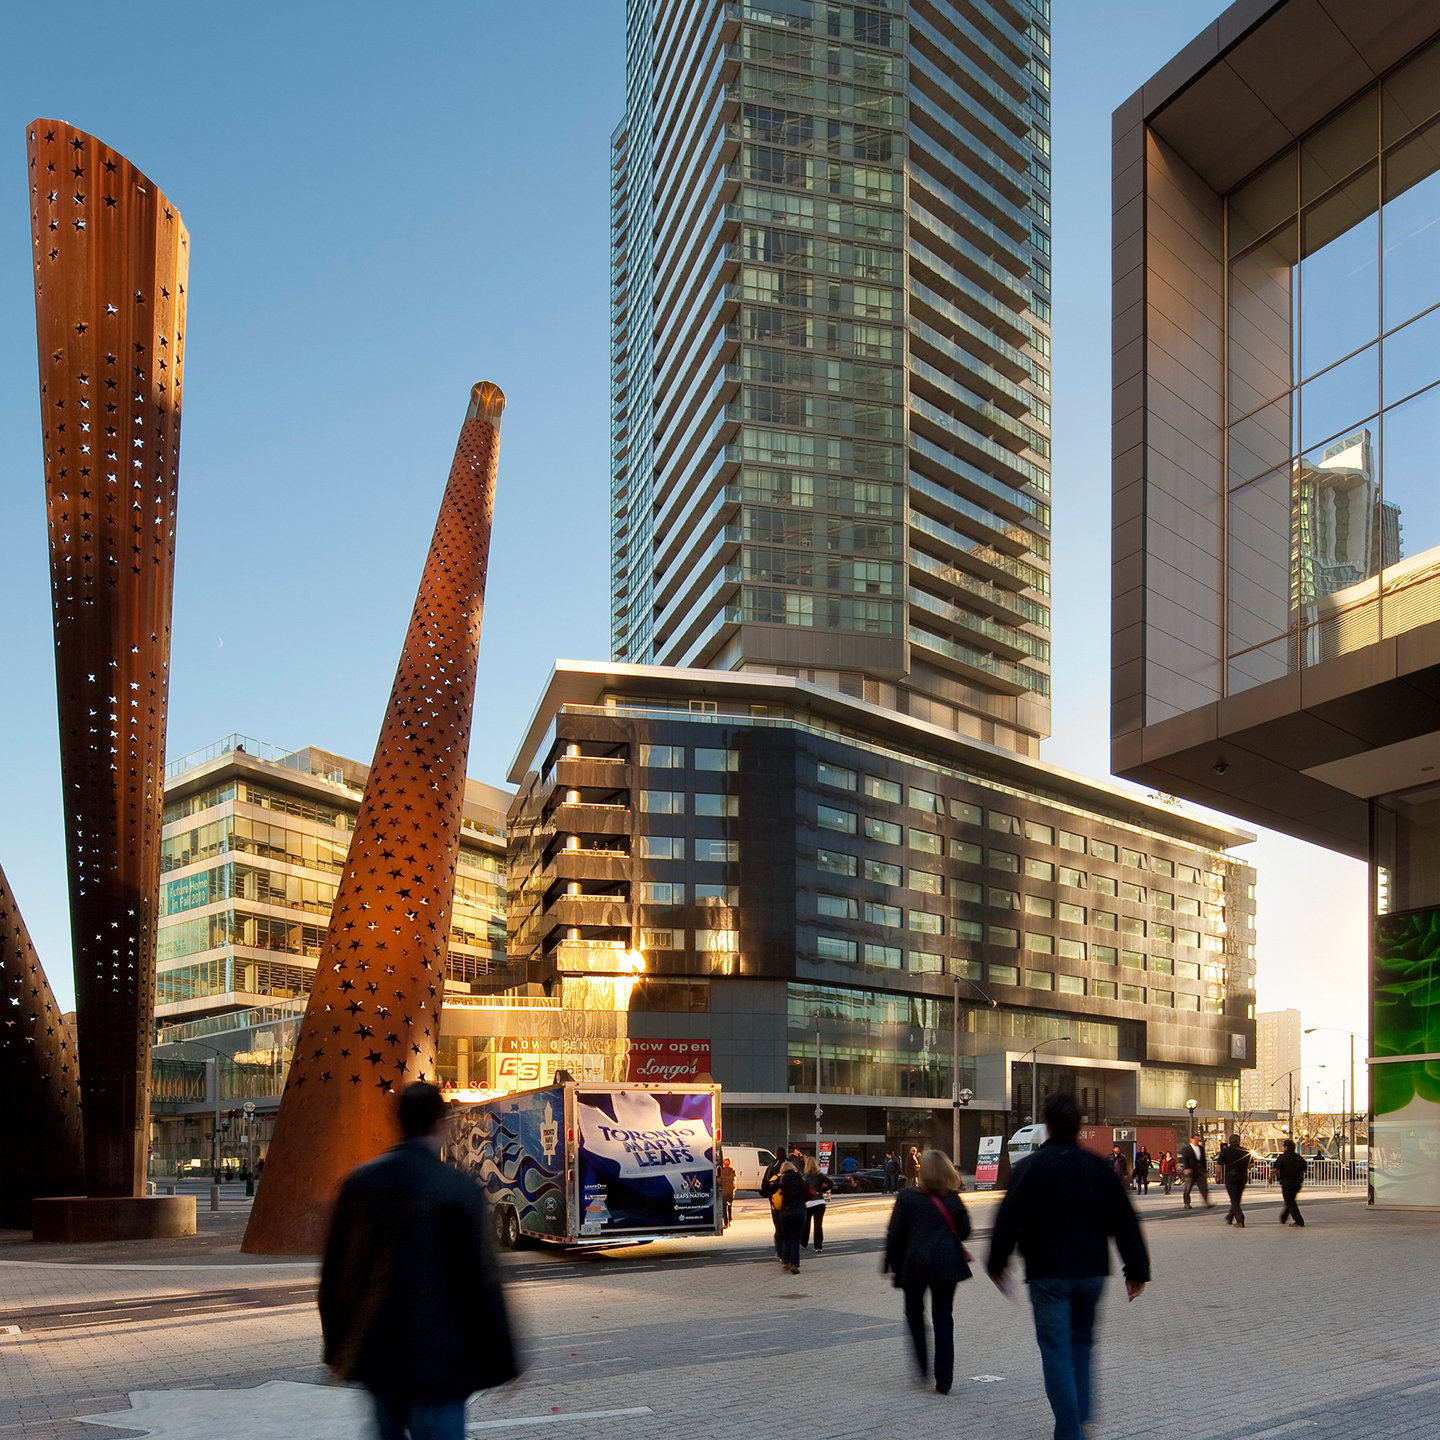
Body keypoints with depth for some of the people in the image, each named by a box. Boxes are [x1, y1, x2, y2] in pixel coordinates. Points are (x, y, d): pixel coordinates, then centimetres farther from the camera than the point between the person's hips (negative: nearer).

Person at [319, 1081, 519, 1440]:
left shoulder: (359, 1182, 2)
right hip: (436, 1359, -5)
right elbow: (483, 1282, -11)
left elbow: (334, 1273, 9)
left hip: (373, 1355, 5)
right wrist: (500, 1363, -3)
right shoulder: (459, 1189, -13)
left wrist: (338, 1347, 20)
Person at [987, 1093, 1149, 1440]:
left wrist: (996, 1265, 6)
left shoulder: (1028, 1167, -6)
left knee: (1056, 1350, 1)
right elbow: (1125, 1222, 4)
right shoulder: (1098, 1166, 3)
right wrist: (1137, 1270, 9)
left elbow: (1008, 1220, -6)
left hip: (1047, 1274, -3)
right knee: (1082, 1340, 21)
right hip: (1092, 1270, 3)